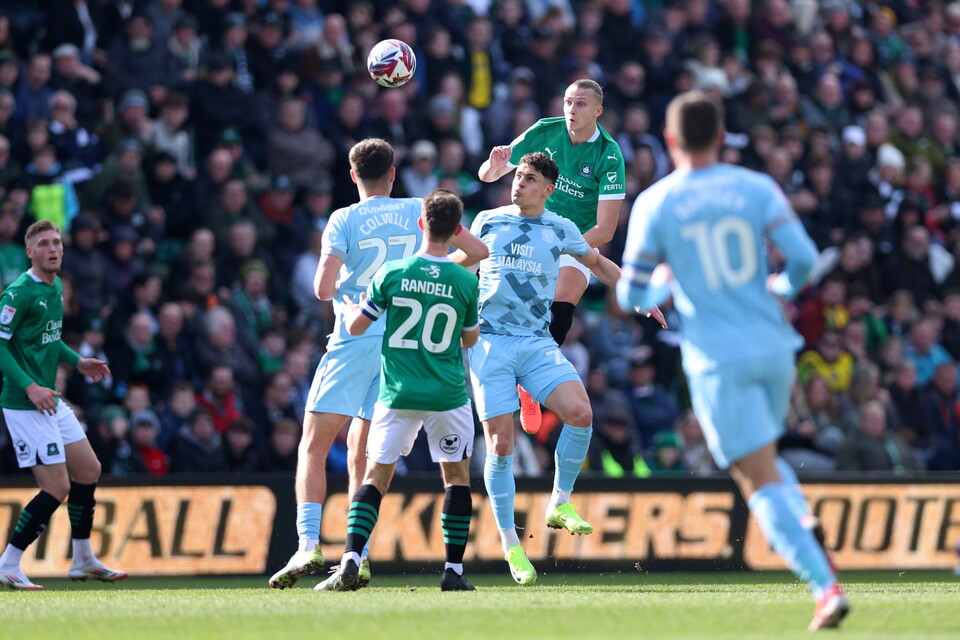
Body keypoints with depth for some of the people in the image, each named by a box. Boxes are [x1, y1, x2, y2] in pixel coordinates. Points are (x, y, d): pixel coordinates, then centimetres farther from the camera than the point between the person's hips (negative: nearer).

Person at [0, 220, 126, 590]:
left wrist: (77, 362, 18)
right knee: (57, 487, -11)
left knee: (89, 470, 15)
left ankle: (83, 560, 28)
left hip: (51, 401, 10)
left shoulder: (56, 288, 11)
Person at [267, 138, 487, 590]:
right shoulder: (419, 211, 6)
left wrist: (340, 289, 10)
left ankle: (308, 546, -18)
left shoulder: (344, 221, -4)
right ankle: (358, 557, 3)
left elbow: (323, 289, -13)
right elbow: (478, 251, 8)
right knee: (361, 451, 11)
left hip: (354, 339, -4)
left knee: (313, 447, -1)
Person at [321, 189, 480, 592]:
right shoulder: (466, 282, -5)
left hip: (398, 394, 0)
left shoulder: (392, 274, -6)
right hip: (448, 394, 0)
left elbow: (355, 327, 1)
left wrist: (351, 309, 23)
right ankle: (454, 570, 8)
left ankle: (350, 562, -8)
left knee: (376, 477, 7)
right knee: (457, 475, 14)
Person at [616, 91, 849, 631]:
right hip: (774, 348, 3)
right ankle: (807, 527, 0)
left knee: (761, 479, -5)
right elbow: (805, 259, -6)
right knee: (766, 460, 27)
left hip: (718, 360, -3)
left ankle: (826, 585, -18)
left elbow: (631, 296, 0)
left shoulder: (654, 204, -2)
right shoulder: (756, 188, 2)